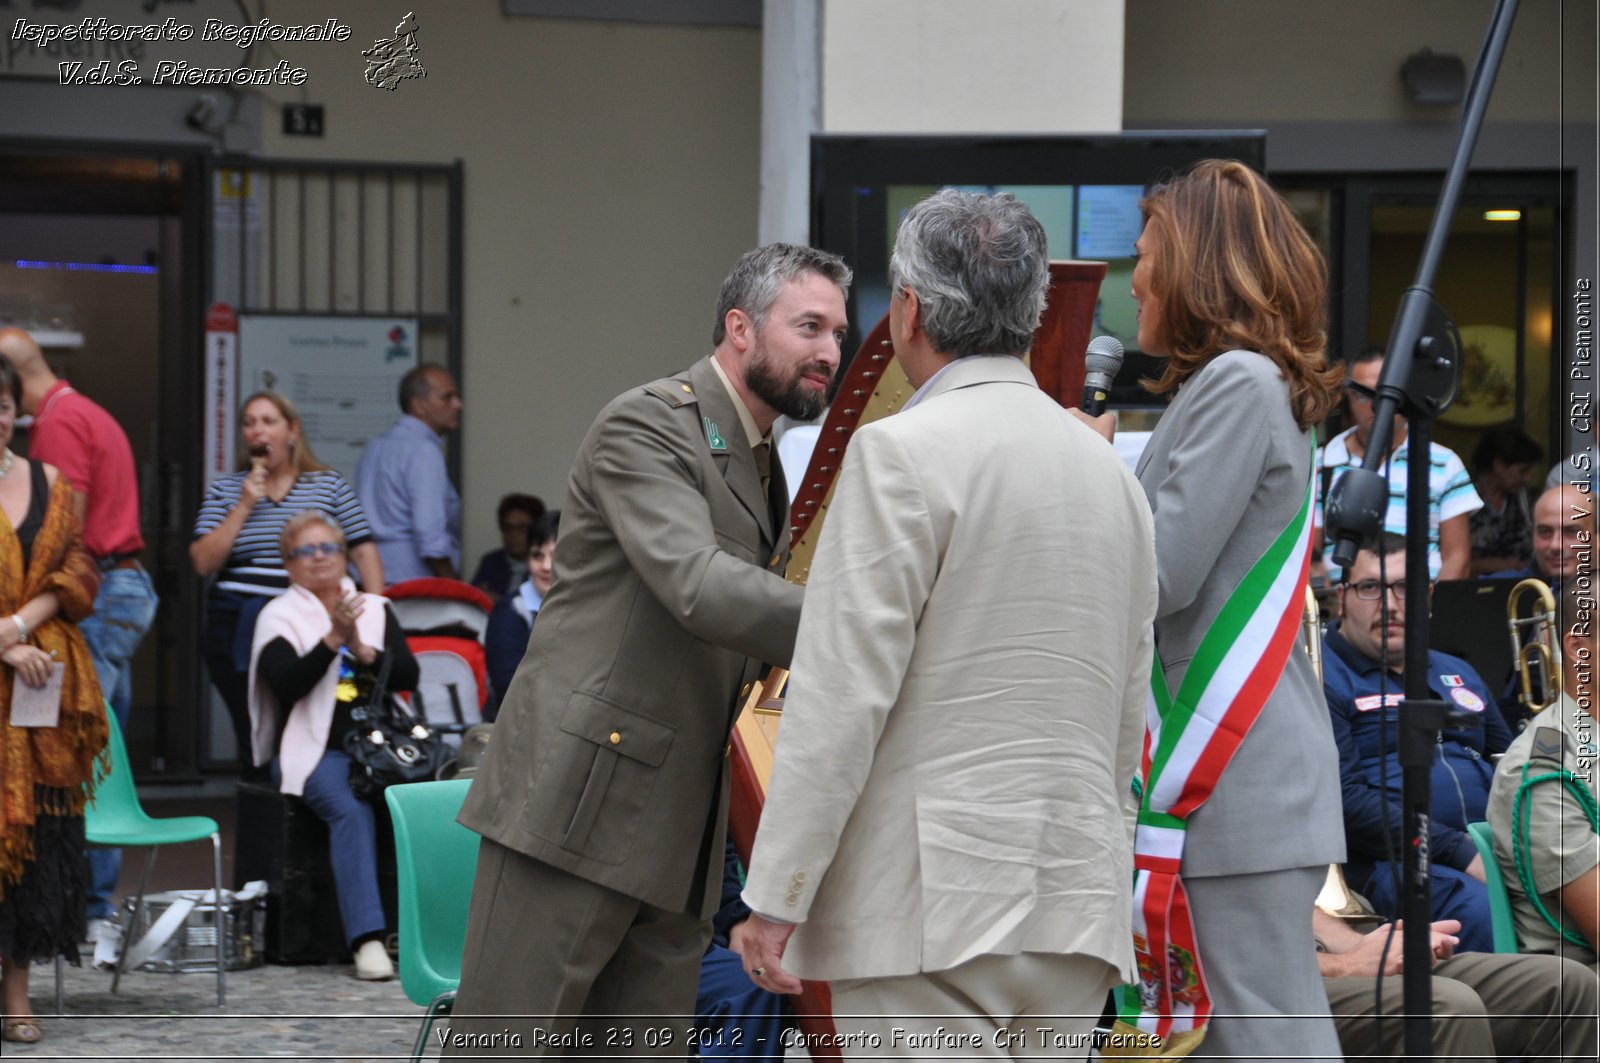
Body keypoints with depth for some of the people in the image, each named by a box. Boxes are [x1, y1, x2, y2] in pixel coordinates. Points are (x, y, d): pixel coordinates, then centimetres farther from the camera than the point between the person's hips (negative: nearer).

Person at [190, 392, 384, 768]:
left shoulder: (328, 485, 10)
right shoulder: (225, 490, 12)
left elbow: (364, 552, 5)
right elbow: (203, 562, 2)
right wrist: (244, 507, -5)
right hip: (237, 631, 1)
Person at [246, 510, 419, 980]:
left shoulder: (376, 610, 20)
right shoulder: (279, 617, 10)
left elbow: (408, 675, 6)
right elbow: (286, 682, -8)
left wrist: (362, 651, -9)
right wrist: (332, 641, -19)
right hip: (315, 751, -3)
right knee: (350, 808, -34)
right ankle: (367, 937, -40)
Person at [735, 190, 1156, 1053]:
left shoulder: (903, 454, -8)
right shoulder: (1109, 470, 16)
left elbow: (842, 697, -12)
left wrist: (775, 897, -9)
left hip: (933, 908, -7)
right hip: (1077, 908, 7)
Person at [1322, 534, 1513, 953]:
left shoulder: (1458, 675, 26)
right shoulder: (1322, 678, 2)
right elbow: (1344, 801, -10)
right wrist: (1463, 854, -16)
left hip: (1494, 851, 7)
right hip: (1388, 860, -7)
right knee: (1480, 910, -37)